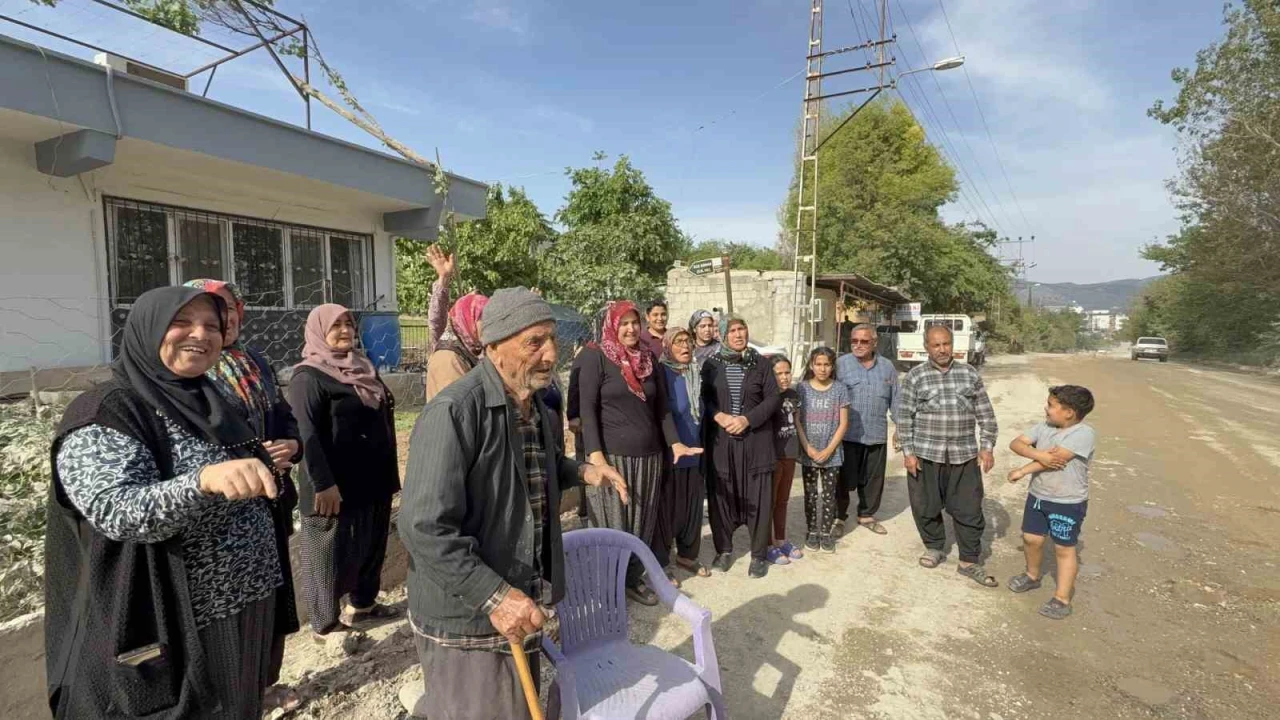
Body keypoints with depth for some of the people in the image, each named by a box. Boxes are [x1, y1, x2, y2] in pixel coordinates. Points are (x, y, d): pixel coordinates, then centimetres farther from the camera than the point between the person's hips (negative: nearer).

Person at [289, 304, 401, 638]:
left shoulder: (362, 367, 12)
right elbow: (307, 434, -19)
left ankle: (363, 603, 34)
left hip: (374, 479, 8)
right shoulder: (308, 377, -12)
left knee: (372, 544, 17)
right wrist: (323, 483, -24)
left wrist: (389, 471, 18)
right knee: (333, 552, 5)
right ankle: (326, 622, 20)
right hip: (337, 485, -8)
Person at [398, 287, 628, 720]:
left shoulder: (536, 407, 5)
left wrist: (581, 471, 6)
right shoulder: (454, 412, -25)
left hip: (520, 604, 9)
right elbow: (425, 528, -28)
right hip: (469, 615, -8)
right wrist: (494, 596, -29)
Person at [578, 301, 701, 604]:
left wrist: (675, 442, 1)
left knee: (643, 521, 11)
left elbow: (661, 407, 13)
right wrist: (595, 454, -19)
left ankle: (634, 578, 27)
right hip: (612, 455, -5)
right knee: (612, 523, 3)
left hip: (648, 455, 5)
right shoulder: (595, 357, -5)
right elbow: (587, 408, -10)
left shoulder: (649, 358, 11)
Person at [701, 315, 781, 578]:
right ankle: (723, 549, 24)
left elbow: (774, 397, 0)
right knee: (722, 495, 6)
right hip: (721, 440, 1)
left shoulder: (761, 364, 3)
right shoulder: (711, 365, 5)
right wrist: (720, 417, -15)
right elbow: (704, 398, 3)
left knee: (758, 497, 3)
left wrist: (747, 419, -12)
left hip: (756, 440, 0)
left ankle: (759, 554, 18)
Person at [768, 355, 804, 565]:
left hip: (790, 455, 7)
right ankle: (769, 545, 14)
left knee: (782, 501, 17)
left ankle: (781, 541, 30)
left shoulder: (794, 395, 6)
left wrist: (798, 449, 14)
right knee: (769, 501, 4)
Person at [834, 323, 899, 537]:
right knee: (844, 479, 4)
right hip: (848, 435, -3)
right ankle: (839, 517, 19)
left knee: (874, 479, 13)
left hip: (877, 435, 4)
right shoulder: (841, 364, -5)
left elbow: (895, 401, 13)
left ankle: (866, 515, 31)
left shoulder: (887, 367, 7)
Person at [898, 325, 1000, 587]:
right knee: (926, 506, 9)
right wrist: (908, 452, -6)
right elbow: (905, 417, -2)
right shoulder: (914, 377, -1)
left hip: (964, 455, 2)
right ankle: (934, 548, 31)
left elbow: (985, 414, 9)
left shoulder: (970, 374, 6)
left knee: (969, 509, 5)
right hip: (925, 454, -1)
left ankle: (969, 562, 19)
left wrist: (987, 447, 2)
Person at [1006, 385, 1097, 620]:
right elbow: (1016, 443, -7)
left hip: (1068, 503, -6)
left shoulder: (1084, 433, -20)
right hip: (1037, 496, 6)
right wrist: (1038, 454, -26)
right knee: (1031, 538, 17)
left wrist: (1021, 471, -17)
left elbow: (1055, 459, -26)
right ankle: (1032, 576, 40)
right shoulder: (1044, 427, 0)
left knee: (1064, 548, 6)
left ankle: (1062, 598, 16)